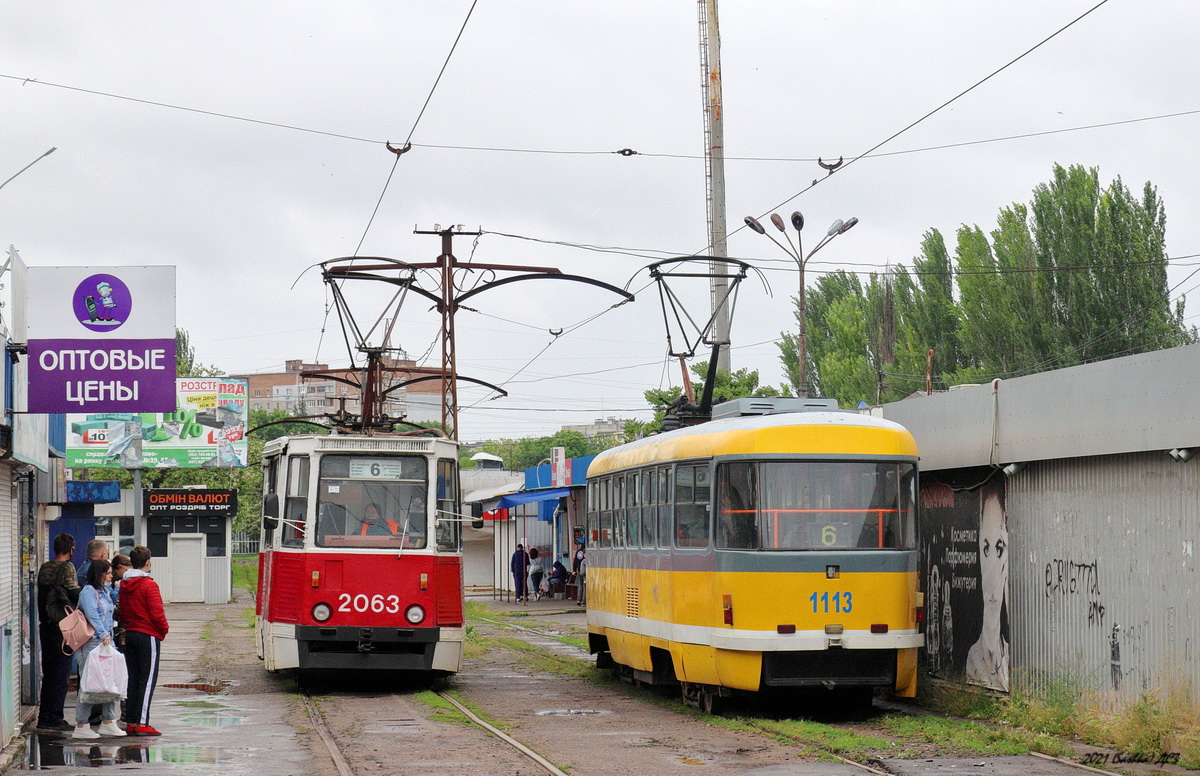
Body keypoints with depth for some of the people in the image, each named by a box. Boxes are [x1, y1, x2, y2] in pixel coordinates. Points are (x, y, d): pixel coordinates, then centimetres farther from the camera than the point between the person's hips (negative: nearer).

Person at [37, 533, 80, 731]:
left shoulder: (44, 568, 12)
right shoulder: (67, 567, -10)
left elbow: (41, 595, 14)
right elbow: (74, 593, -16)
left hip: (45, 624, 7)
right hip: (62, 625, -7)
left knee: (48, 672, 13)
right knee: (61, 671, -3)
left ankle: (44, 717, 16)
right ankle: (54, 718, -4)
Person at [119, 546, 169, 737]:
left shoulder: (124, 585, 8)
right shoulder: (149, 585, -13)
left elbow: (122, 611, 13)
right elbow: (157, 613, -14)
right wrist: (163, 631, 0)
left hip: (130, 634, 7)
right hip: (148, 636, -7)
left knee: (133, 679, 12)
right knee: (147, 680, -5)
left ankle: (131, 722, 13)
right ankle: (142, 723, -9)